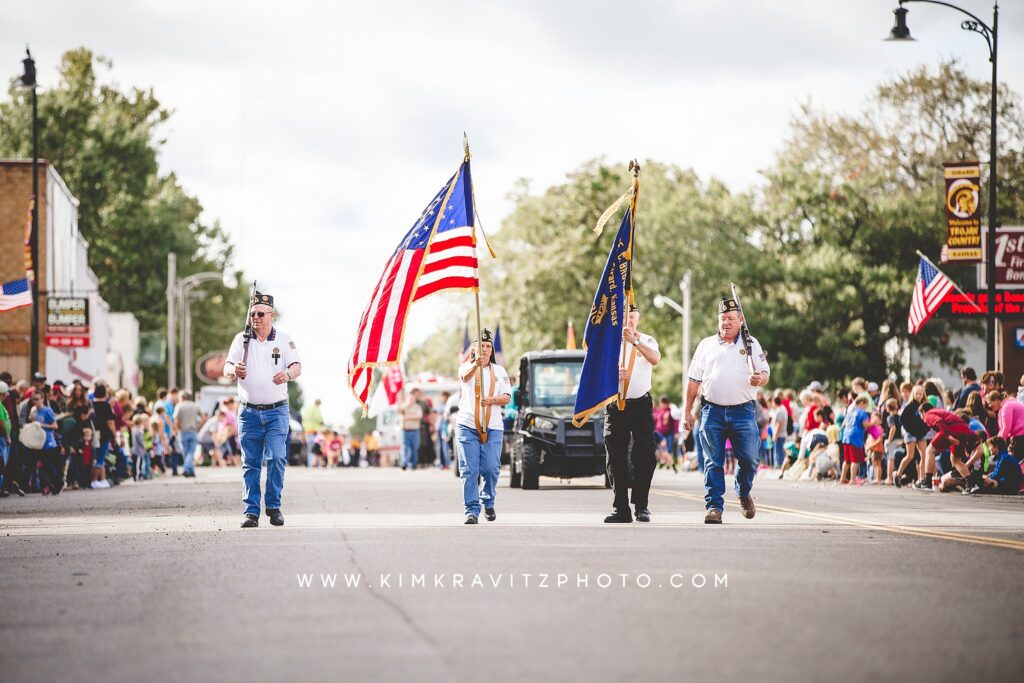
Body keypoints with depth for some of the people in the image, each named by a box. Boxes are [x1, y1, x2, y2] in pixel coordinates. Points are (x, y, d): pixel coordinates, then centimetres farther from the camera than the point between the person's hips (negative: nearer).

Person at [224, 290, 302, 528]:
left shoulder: (284, 340, 4)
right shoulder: (241, 339, 7)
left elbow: (297, 367, -6)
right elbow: (226, 370, 2)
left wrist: (288, 374, -31)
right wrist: (234, 370, -24)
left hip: (277, 411, -1)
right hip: (249, 412, 1)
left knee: (277, 457, -13)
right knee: (250, 463, 1)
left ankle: (273, 506, 1)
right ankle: (251, 511, 4)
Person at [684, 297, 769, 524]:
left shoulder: (751, 344, 11)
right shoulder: (706, 345, 14)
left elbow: (765, 374, 6)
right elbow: (694, 380, 13)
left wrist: (759, 379, -19)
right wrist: (687, 411, 8)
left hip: (742, 411, -1)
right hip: (712, 411, 1)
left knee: (749, 458, -4)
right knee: (713, 462, -2)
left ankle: (744, 493, 23)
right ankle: (714, 506, 0)